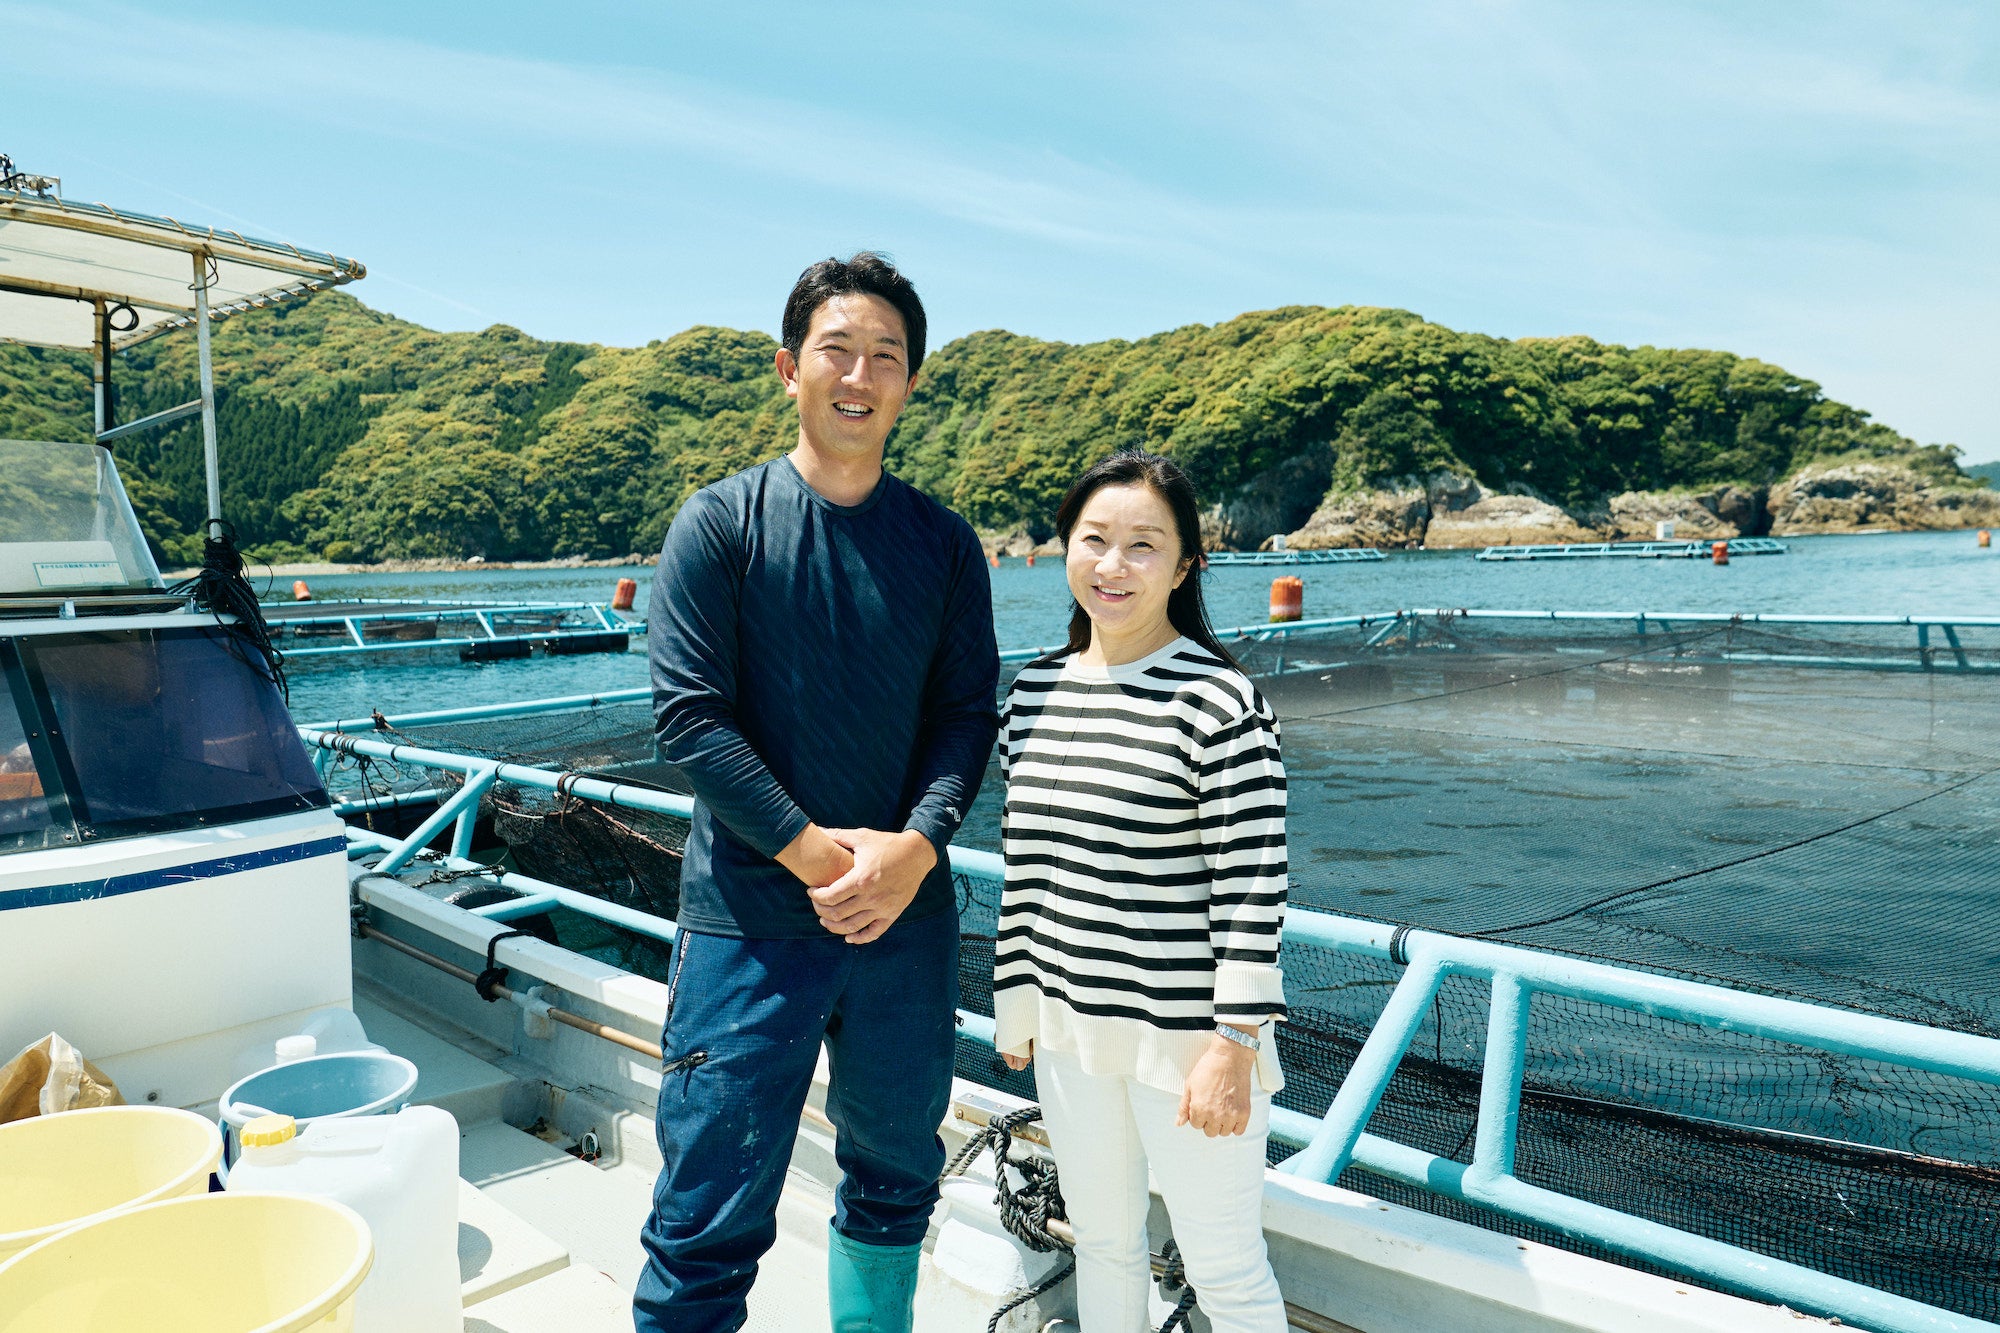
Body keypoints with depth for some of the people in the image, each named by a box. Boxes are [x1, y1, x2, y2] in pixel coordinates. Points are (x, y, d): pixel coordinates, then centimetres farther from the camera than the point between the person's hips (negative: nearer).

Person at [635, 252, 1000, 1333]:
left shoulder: (943, 544, 6)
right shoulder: (719, 524, -3)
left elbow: (967, 712, 3)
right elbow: (689, 717, -9)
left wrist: (915, 844, -15)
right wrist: (813, 849, -17)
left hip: (908, 918, 4)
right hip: (750, 921, -3)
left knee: (894, 1182, 19)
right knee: (708, 1226, 3)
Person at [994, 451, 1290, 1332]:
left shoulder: (1219, 701, -16)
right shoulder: (1036, 688, 4)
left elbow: (1253, 887, -16)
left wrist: (1233, 1045, -16)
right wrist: (1016, 1005, 14)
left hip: (1183, 1031, -6)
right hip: (1070, 1025, 6)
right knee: (1100, 1242, 23)